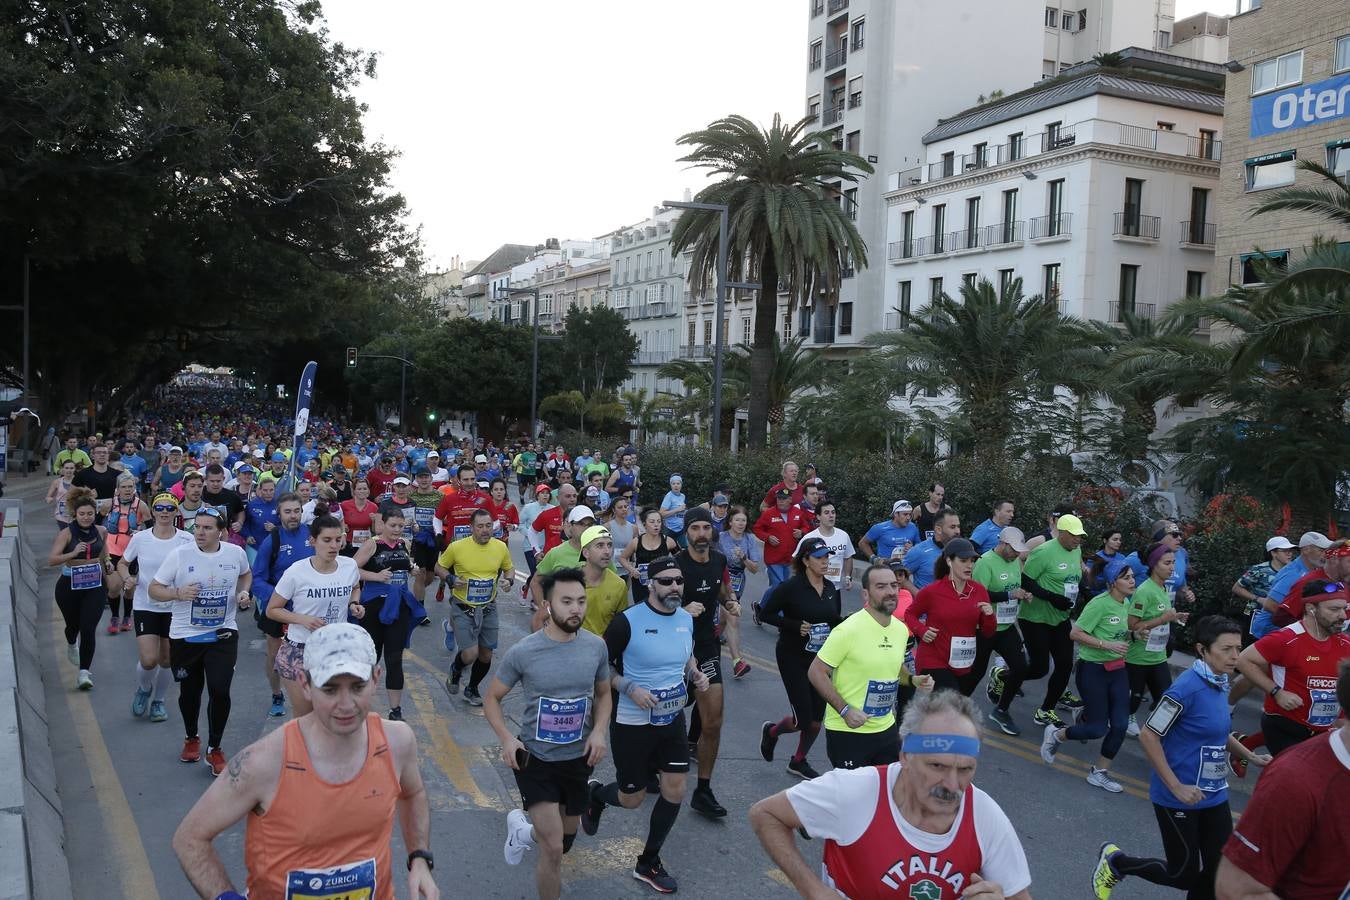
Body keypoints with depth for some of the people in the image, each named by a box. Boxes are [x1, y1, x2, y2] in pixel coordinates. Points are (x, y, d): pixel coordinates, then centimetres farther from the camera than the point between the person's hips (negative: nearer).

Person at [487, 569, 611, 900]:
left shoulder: (597, 646, -9)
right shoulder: (523, 652, -17)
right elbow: (491, 698, -4)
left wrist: (599, 730, -10)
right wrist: (507, 738, -19)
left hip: (578, 759, 4)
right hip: (534, 758, -4)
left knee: (563, 842, 22)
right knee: (553, 850, -11)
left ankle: (524, 830, 55)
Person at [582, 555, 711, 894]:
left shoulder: (687, 618, 0)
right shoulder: (628, 621, -20)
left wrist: (696, 675, 0)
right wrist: (630, 688, -24)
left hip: (673, 720, 5)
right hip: (633, 723, -5)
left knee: (674, 792, 4)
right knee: (631, 799, 7)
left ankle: (648, 863, 26)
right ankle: (593, 794, 43)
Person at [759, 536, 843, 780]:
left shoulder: (831, 588, 4)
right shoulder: (791, 587, -15)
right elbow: (765, 614, -12)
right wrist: (796, 626, -22)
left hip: (820, 659, 6)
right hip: (793, 658, -6)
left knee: (816, 719, 7)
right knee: (804, 720, -5)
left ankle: (799, 761, 31)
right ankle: (771, 731, 27)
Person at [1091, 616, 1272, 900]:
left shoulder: (1221, 683, 3)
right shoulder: (1187, 687, -23)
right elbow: (1148, 737, -21)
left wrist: (1250, 756, 12)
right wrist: (1176, 787, -21)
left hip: (1214, 795, 8)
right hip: (1180, 799, -7)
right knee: (1185, 875, 4)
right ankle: (1115, 861, 26)